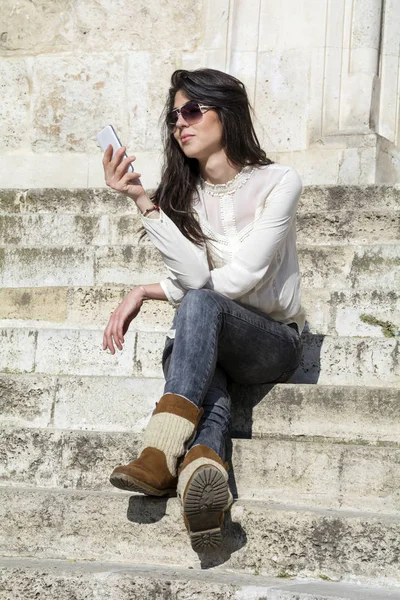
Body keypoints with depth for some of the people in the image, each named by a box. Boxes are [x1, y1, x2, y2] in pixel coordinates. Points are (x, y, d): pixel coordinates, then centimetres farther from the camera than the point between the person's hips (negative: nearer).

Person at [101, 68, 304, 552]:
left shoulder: (278, 183, -4)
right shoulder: (183, 195, 8)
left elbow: (240, 279, -15)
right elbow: (194, 273, -11)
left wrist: (146, 292, -8)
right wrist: (141, 200, -18)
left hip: (272, 343, -3)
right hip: (203, 345, 3)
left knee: (200, 304, -36)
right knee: (207, 394, -35)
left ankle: (160, 454, -52)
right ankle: (201, 470, -68)